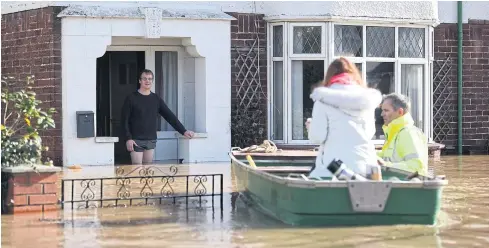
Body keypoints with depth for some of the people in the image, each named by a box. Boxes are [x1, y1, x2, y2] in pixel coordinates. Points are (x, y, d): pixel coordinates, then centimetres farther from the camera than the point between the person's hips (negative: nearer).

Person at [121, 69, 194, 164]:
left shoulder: (156, 99, 9)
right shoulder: (131, 98, -2)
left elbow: (170, 116, 7)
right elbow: (125, 120, -4)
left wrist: (183, 131, 0)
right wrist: (128, 138, -13)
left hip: (151, 140, 4)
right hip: (136, 140, -4)